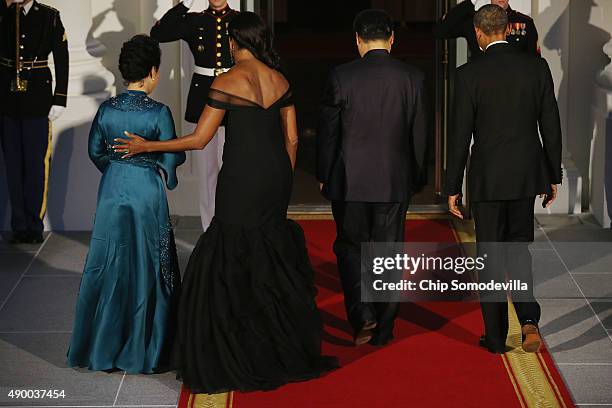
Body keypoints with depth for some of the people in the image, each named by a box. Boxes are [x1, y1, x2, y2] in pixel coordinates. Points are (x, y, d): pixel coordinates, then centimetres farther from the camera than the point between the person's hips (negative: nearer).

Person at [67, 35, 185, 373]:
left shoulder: (107, 109, -2)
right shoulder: (158, 113, -15)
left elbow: (95, 150, 8)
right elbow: (172, 159, -13)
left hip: (112, 190, 4)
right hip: (146, 193, -4)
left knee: (108, 264, 12)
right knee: (145, 266, 7)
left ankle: (100, 344, 20)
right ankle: (142, 347, 14)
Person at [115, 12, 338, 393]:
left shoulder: (227, 82, -11)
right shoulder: (280, 80, 6)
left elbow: (199, 139, -11)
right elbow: (292, 139, 10)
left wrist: (147, 146, -1)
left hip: (242, 180, -6)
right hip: (277, 176, 6)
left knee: (232, 265, 4)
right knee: (268, 260, 17)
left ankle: (240, 359, 8)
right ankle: (284, 350, 24)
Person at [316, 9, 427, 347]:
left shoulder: (341, 77, -9)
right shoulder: (412, 78, -3)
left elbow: (327, 131, -3)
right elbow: (418, 134, 3)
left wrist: (323, 176, 9)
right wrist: (415, 179, 14)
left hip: (349, 180, -2)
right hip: (395, 180, 2)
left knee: (350, 247, 14)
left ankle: (362, 315, -1)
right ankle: (383, 329, 17)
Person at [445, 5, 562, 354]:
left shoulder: (469, 74, -10)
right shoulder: (537, 66, -1)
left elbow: (460, 135, -8)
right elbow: (551, 125, 2)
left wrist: (453, 188, 0)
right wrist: (553, 176, 12)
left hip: (487, 177, -3)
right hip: (528, 174, 3)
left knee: (491, 257, 7)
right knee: (519, 247, 18)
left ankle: (496, 336, 12)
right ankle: (529, 318, 0)